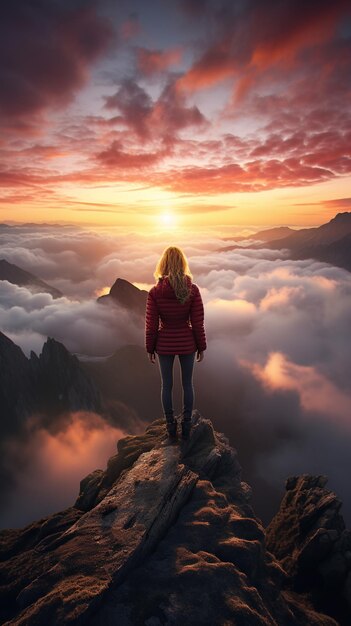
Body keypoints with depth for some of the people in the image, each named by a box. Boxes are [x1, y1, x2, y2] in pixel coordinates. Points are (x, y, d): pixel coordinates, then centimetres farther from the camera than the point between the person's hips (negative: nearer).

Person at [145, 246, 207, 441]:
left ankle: (171, 425, 28)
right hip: (187, 344, 0)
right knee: (188, 384, 17)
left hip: (165, 345, 0)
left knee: (167, 385, 15)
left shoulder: (155, 292, -13)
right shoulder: (193, 290, -13)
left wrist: (150, 349, 5)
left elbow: (151, 326, -8)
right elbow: (198, 323, -9)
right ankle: (187, 425, 28)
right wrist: (201, 347, 3)